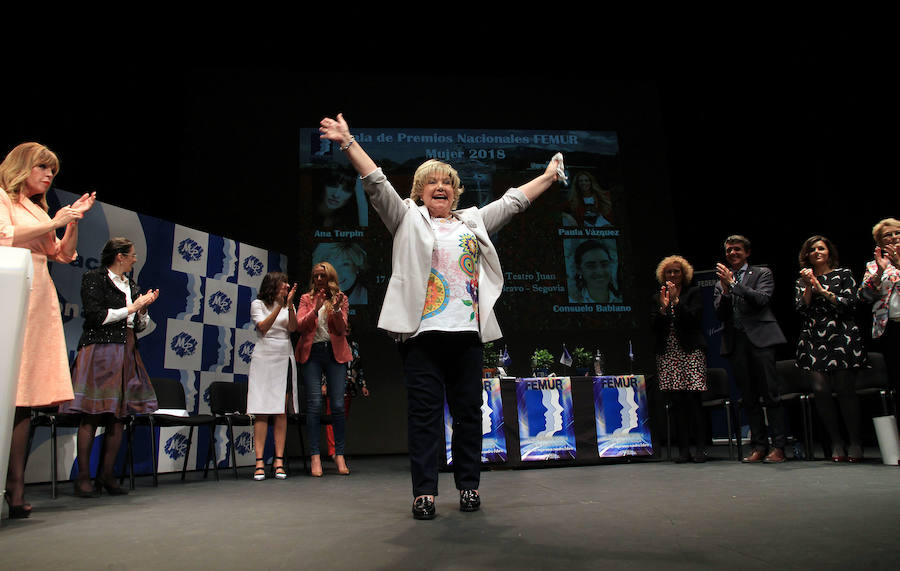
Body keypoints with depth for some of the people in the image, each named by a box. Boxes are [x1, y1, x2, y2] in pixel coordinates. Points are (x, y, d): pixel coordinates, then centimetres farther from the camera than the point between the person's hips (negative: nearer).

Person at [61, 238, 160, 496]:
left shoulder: (131, 285, 19)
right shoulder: (94, 278, 1)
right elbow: (96, 316, -10)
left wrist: (143, 308, 2)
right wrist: (131, 308, -5)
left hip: (126, 354, 6)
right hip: (100, 351, -6)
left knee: (119, 416, 2)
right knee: (92, 416, -6)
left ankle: (106, 475, 8)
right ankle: (83, 477, 0)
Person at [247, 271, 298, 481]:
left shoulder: (288, 305, 15)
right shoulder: (258, 304, 7)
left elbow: (293, 328, -1)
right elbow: (263, 327, -8)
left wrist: (289, 304, -13)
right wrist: (279, 305, -15)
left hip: (285, 360, 3)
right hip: (264, 359, -3)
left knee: (282, 411, 0)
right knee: (262, 412, -6)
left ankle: (279, 460, 1)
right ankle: (260, 461, -4)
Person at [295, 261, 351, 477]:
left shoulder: (341, 299, 11)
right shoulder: (307, 298, 13)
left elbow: (342, 329, 0)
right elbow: (300, 326, -1)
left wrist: (336, 309, -16)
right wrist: (316, 308, -14)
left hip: (335, 353, 0)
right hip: (312, 352, 0)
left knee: (338, 405, -5)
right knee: (314, 404, -8)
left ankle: (339, 455, 3)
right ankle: (315, 456, -3)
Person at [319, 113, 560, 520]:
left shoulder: (474, 221, 21)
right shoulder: (408, 219, 11)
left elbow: (514, 200, 25)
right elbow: (377, 184, 3)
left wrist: (549, 176, 26)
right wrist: (348, 142, -4)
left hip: (467, 333, 3)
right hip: (423, 332, -3)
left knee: (469, 410, 6)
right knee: (424, 411, -1)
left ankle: (469, 485, 18)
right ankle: (424, 492, 7)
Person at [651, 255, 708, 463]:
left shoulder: (693, 293, 9)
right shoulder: (657, 298, 15)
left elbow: (694, 319, -5)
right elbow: (655, 328, 6)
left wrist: (676, 301, -10)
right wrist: (663, 308, -8)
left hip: (691, 352, -2)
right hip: (667, 355, 2)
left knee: (694, 400, -8)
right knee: (677, 403, 0)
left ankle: (700, 448, -2)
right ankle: (684, 449, 4)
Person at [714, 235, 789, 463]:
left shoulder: (762, 273, 9)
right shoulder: (721, 281, 17)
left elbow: (762, 299, -9)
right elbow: (720, 314, 7)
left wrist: (733, 283, -11)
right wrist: (725, 289, -8)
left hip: (760, 338, -3)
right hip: (735, 341, 3)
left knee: (770, 394, -4)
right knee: (748, 397, 6)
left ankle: (778, 446, 3)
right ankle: (759, 446, 12)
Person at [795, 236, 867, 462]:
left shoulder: (843, 274, 11)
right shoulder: (802, 280, 16)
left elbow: (850, 303, 0)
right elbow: (801, 309, 5)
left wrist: (823, 291, -8)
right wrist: (809, 287, -6)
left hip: (842, 337, -2)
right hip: (813, 340, 2)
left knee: (845, 389, -5)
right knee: (821, 390, -7)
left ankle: (855, 442, 7)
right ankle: (836, 442, 4)